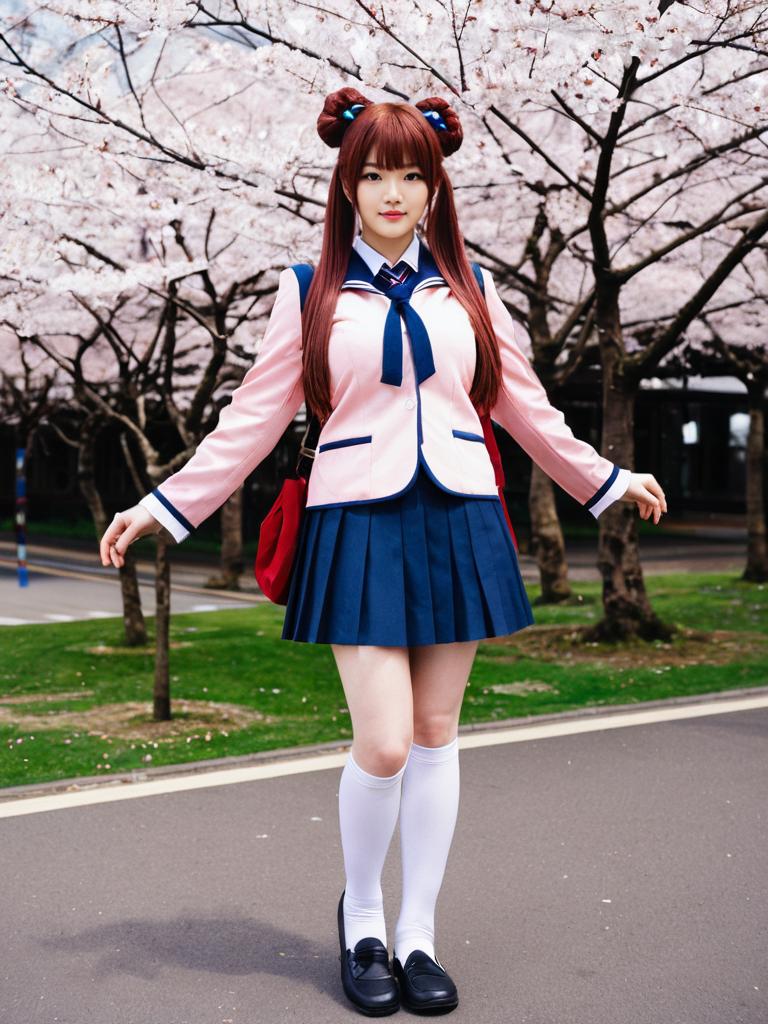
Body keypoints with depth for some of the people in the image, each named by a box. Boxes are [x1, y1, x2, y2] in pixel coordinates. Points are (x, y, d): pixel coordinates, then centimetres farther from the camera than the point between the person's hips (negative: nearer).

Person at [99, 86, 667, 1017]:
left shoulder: (468, 285, 11)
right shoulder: (311, 291, 5)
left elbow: (523, 405, 19)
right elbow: (254, 418, 7)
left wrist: (606, 480, 23)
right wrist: (164, 506, 4)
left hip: (457, 521, 3)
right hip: (360, 523, -2)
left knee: (436, 735, 6)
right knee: (383, 744, -10)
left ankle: (417, 935, 20)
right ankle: (360, 912, 18)